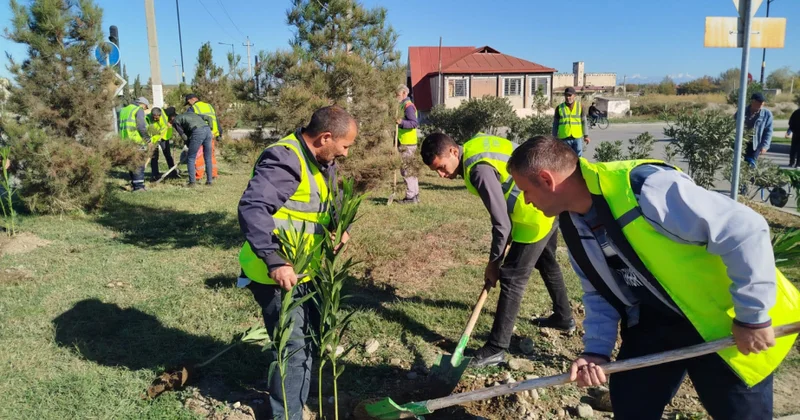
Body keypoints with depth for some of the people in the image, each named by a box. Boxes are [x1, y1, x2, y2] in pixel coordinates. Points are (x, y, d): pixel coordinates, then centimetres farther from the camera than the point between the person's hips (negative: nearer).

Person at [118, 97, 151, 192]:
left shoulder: (123, 110, 22)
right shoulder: (139, 110, -4)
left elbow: (120, 127, 21)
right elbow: (141, 127, -14)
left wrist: (123, 140, 21)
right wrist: (148, 138, -7)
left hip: (125, 142, 8)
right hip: (136, 141, -8)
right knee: (139, 164, -6)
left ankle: (134, 184, 17)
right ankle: (139, 186, -10)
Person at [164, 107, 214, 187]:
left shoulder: (175, 121, 17)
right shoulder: (188, 113, 34)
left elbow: (184, 136, 9)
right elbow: (208, 118, 25)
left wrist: (190, 146, 22)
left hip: (198, 132, -6)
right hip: (207, 130, 6)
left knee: (191, 159, 7)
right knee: (208, 158, 14)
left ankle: (192, 182, 5)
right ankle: (209, 181, 15)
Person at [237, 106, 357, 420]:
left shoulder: (321, 161, 7)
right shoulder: (285, 160, -25)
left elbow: (328, 202, 22)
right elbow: (252, 208, -36)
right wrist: (274, 261, -42)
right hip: (274, 274, -10)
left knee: (311, 332, 24)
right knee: (294, 346, 0)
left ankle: (296, 393, 46)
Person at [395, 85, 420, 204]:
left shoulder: (408, 106, -13)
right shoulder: (405, 105, 18)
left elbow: (415, 123, -22)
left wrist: (402, 122, -34)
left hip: (407, 144, -10)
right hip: (407, 143, 10)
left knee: (406, 170, -7)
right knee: (410, 170, 14)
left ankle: (411, 196, -3)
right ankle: (415, 195, 21)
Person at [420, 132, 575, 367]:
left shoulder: (479, 170, -27)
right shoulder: (474, 145, 2)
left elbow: (502, 224, -24)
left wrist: (493, 264, -11)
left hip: (536, 214, -10)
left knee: (512, 279, -6)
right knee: (547, 264, 27)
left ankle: (496, 348, 2)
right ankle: (564, 317, 47)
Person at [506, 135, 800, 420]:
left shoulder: (643, 187, -32)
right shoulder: (571, 225, -4)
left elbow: (746, 231, -29)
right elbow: (599, 292, 6)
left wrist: (753, 315, -22)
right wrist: (596, 349, -6)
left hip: (725, 322, -6)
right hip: (654, 322, 7)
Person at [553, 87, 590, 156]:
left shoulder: (580, 106, 5)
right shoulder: (559, 108, 4)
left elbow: (584, 121, 7)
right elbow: (555, 124, 6)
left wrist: (586, 135, 3)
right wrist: (554, 138, 4)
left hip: (577, 138, 0)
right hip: (564, 138, 0)